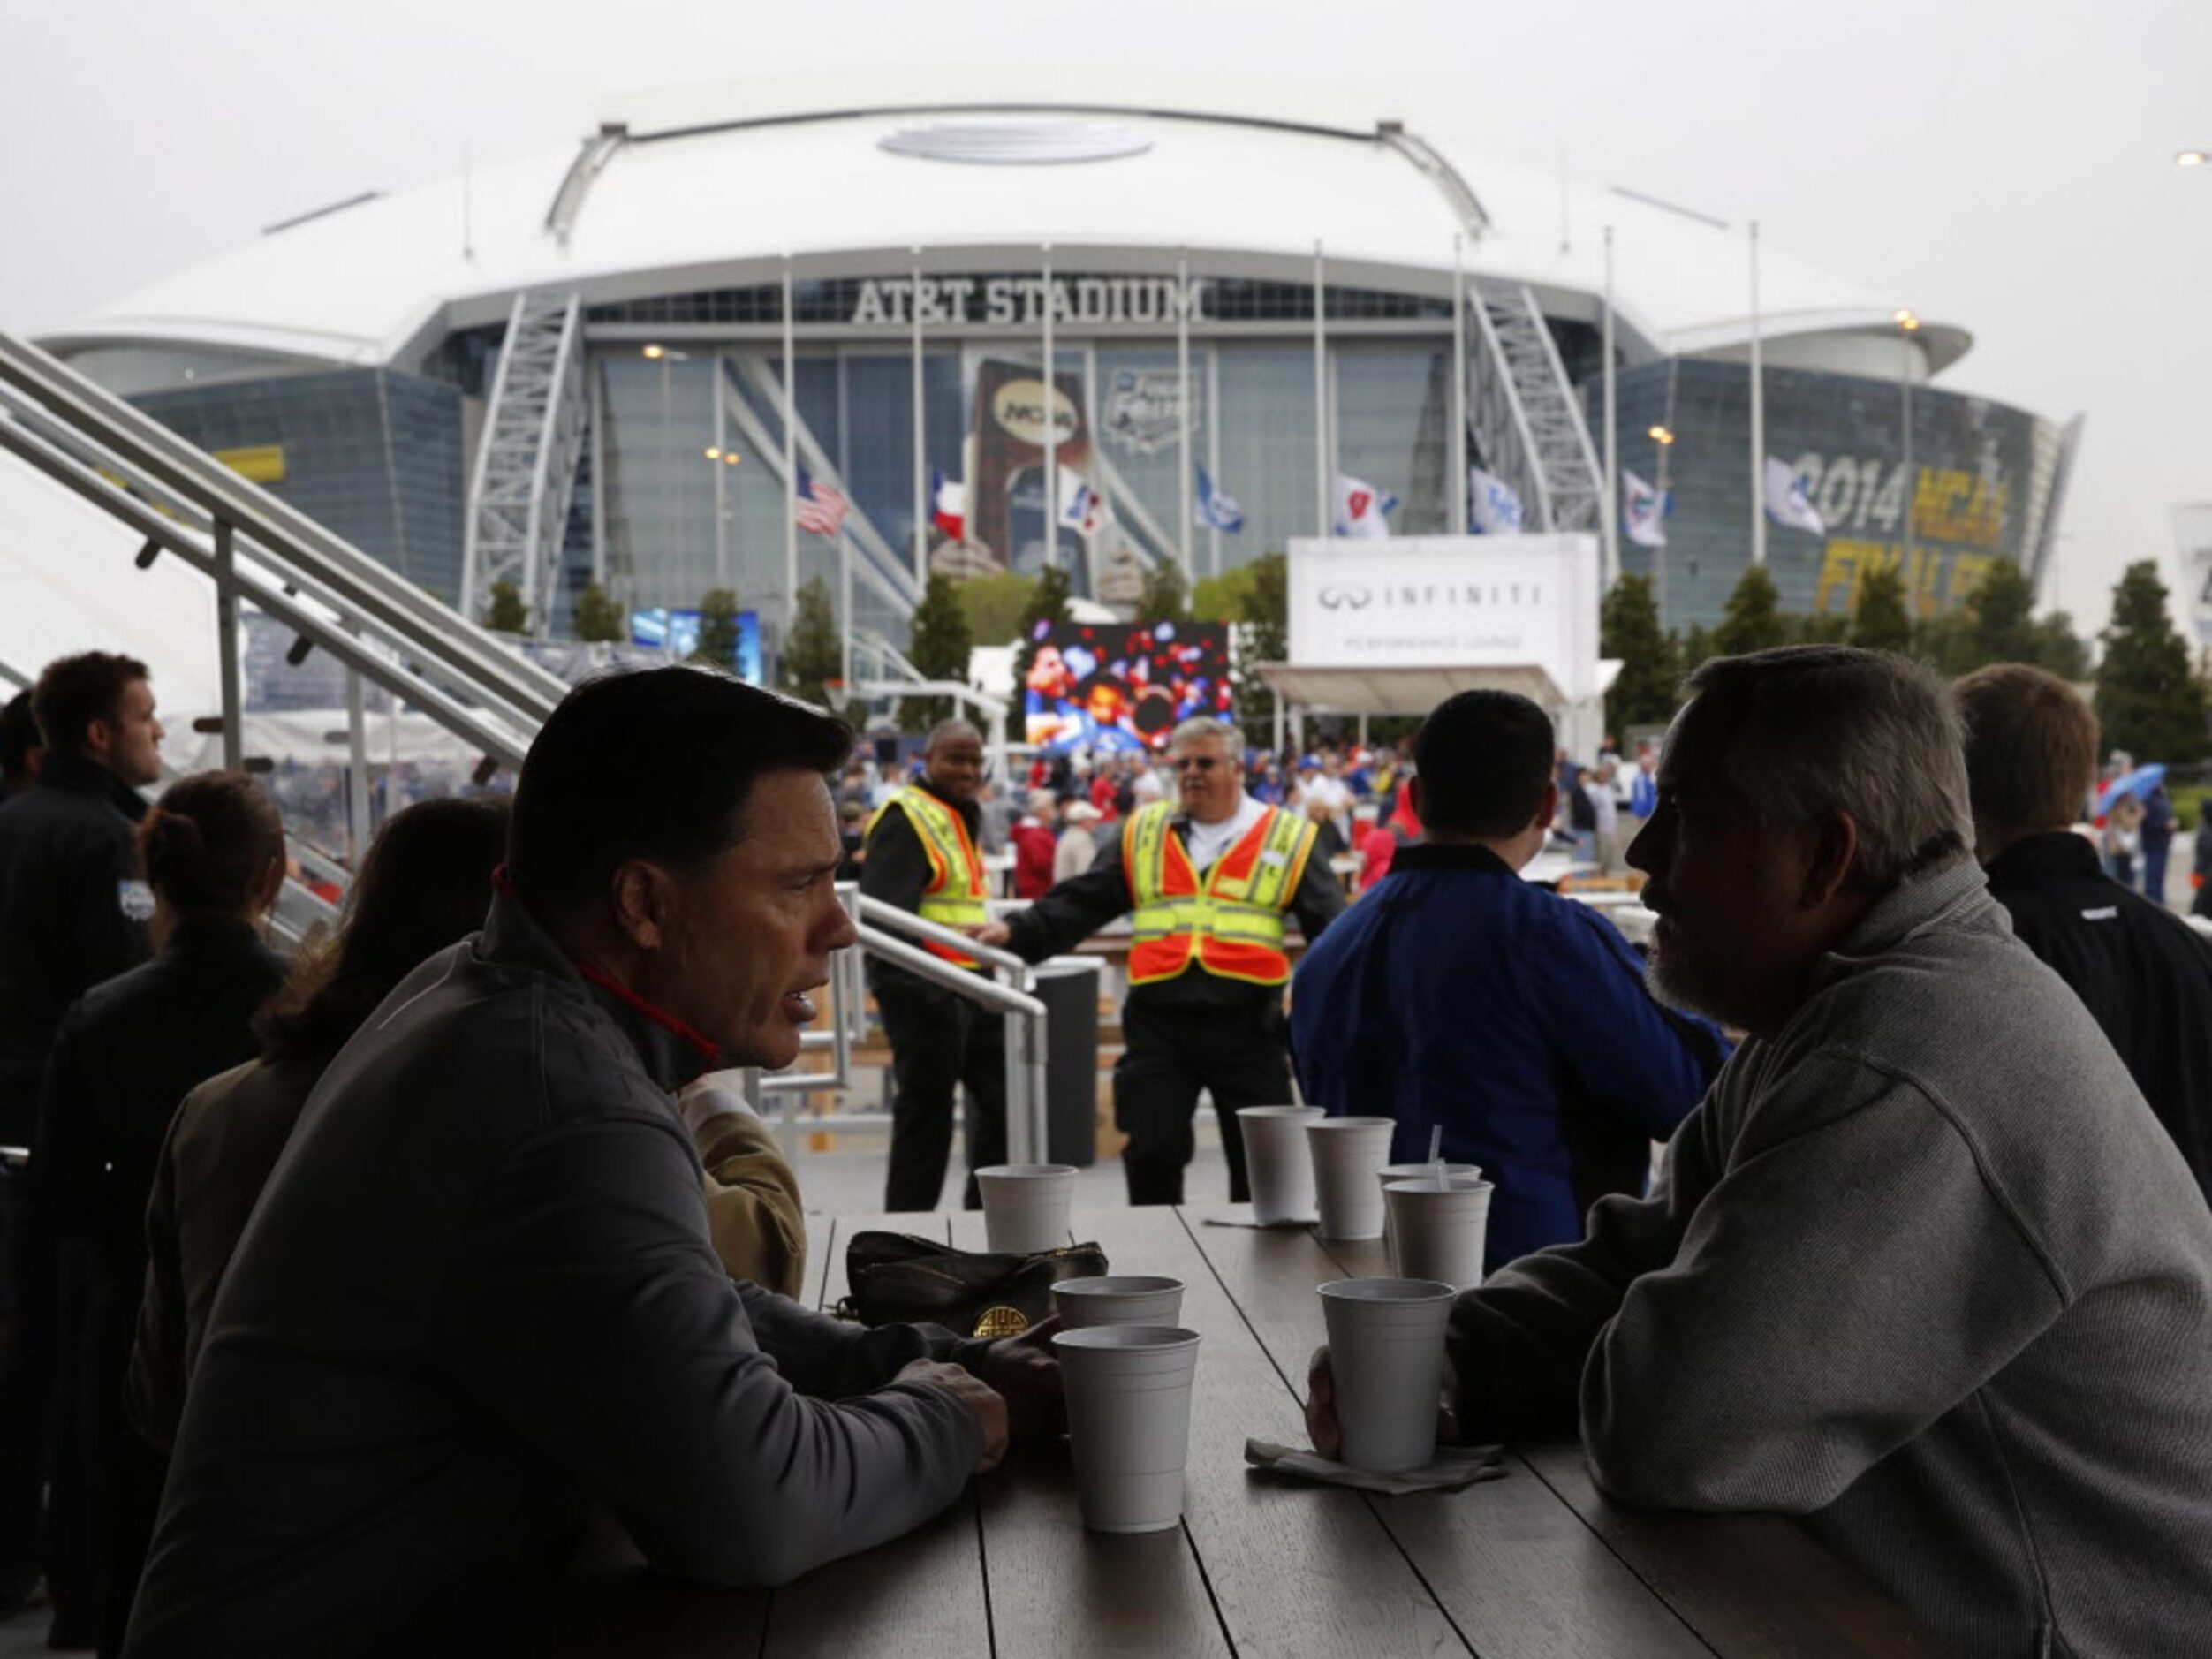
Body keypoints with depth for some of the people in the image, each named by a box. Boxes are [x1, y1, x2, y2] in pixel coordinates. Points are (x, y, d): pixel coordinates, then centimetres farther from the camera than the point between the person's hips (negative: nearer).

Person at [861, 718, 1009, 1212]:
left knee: (1000, 1102, 11)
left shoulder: (958, 818, 19)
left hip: (973, 989, 10)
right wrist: (908, 988, -27)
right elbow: (884, 915, -20)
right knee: (925, 1114, -2)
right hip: (926, 991, -10)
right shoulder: (906, 819, -12)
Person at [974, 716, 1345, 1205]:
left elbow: (1333, 932, 2)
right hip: (1159, 1023, 2)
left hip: (1247, 1025, -1)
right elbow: (1081, 903, 10)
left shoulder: (1288, 838, 6)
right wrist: (1017, 931, -4)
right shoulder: (1143, 834, 13)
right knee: (1151, 1155, 1)